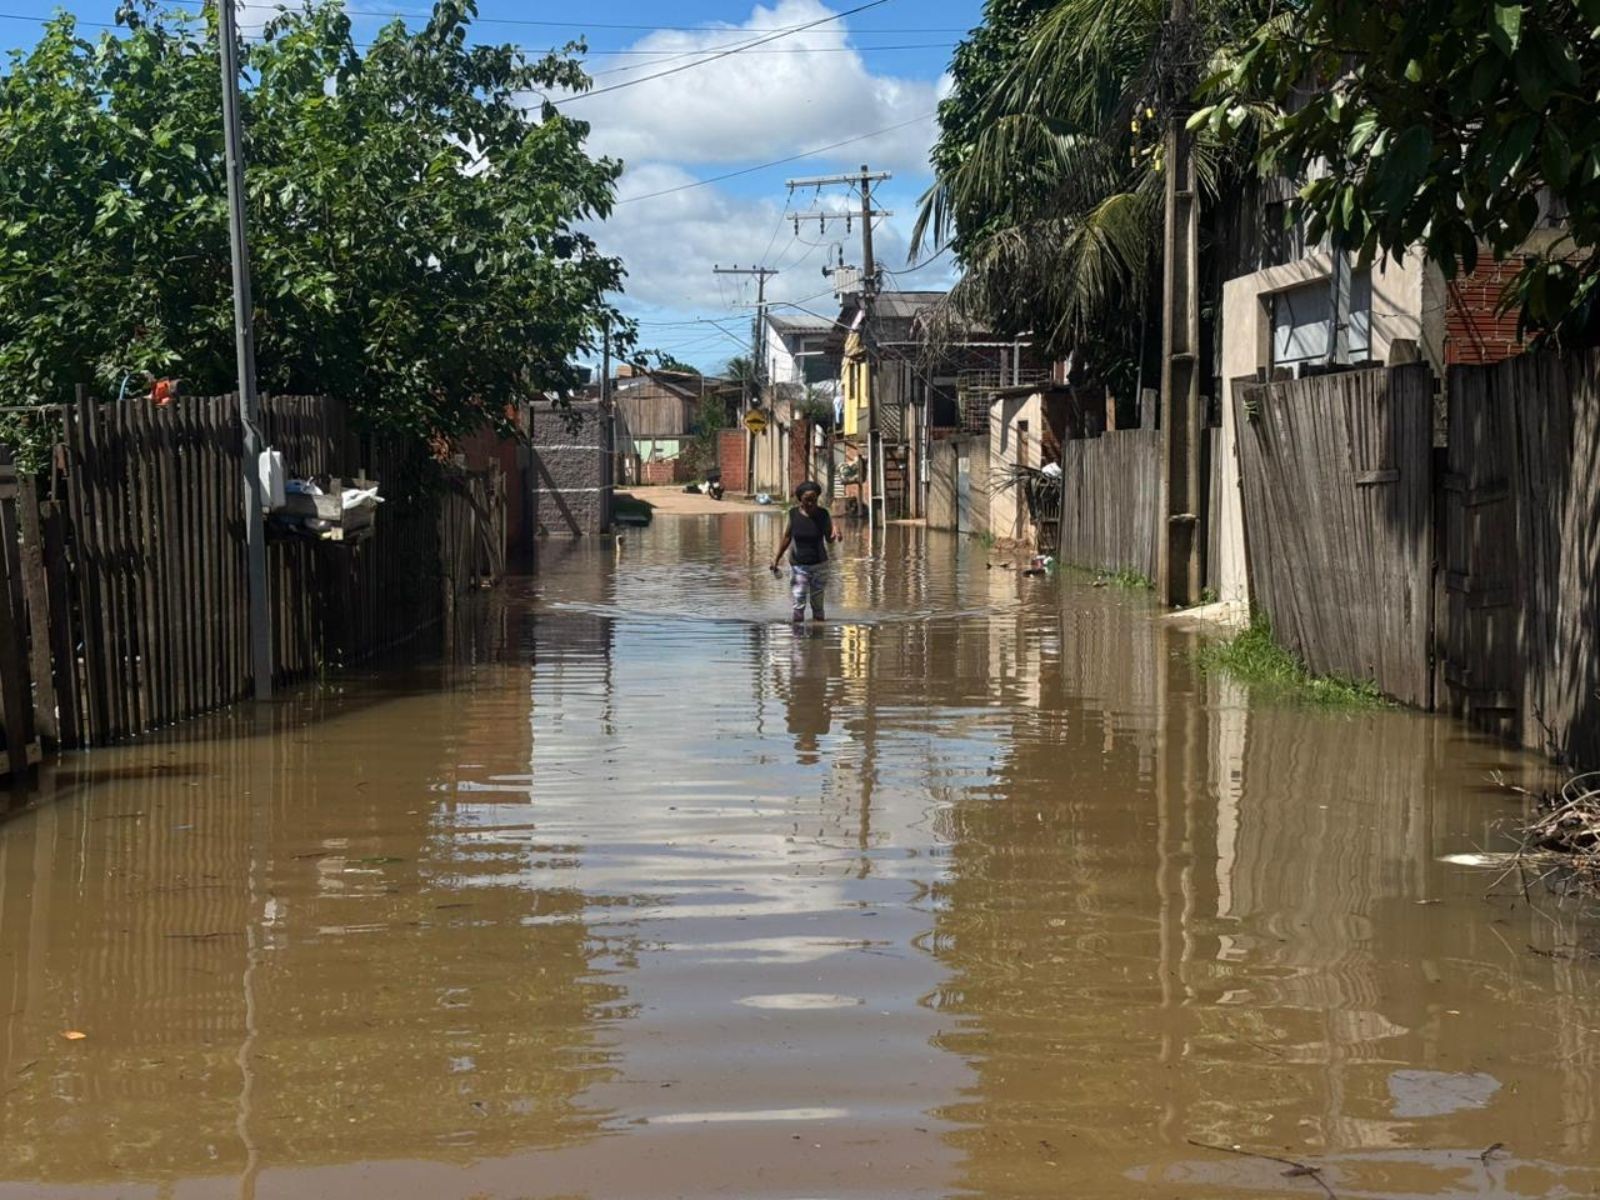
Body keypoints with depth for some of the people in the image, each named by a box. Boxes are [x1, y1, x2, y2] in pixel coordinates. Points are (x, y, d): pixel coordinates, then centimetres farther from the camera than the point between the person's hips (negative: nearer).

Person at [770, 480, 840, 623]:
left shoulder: (822, 514, -6)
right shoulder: (794, 513, -5)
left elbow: (829, 538, -5)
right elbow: (787, 537, 6)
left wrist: (835, 534, -28)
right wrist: (777, 559, 9)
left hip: (819, 565, 0)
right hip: (798, 566, 0)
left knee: (817, 603, 5)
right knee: (798, 604, -6)